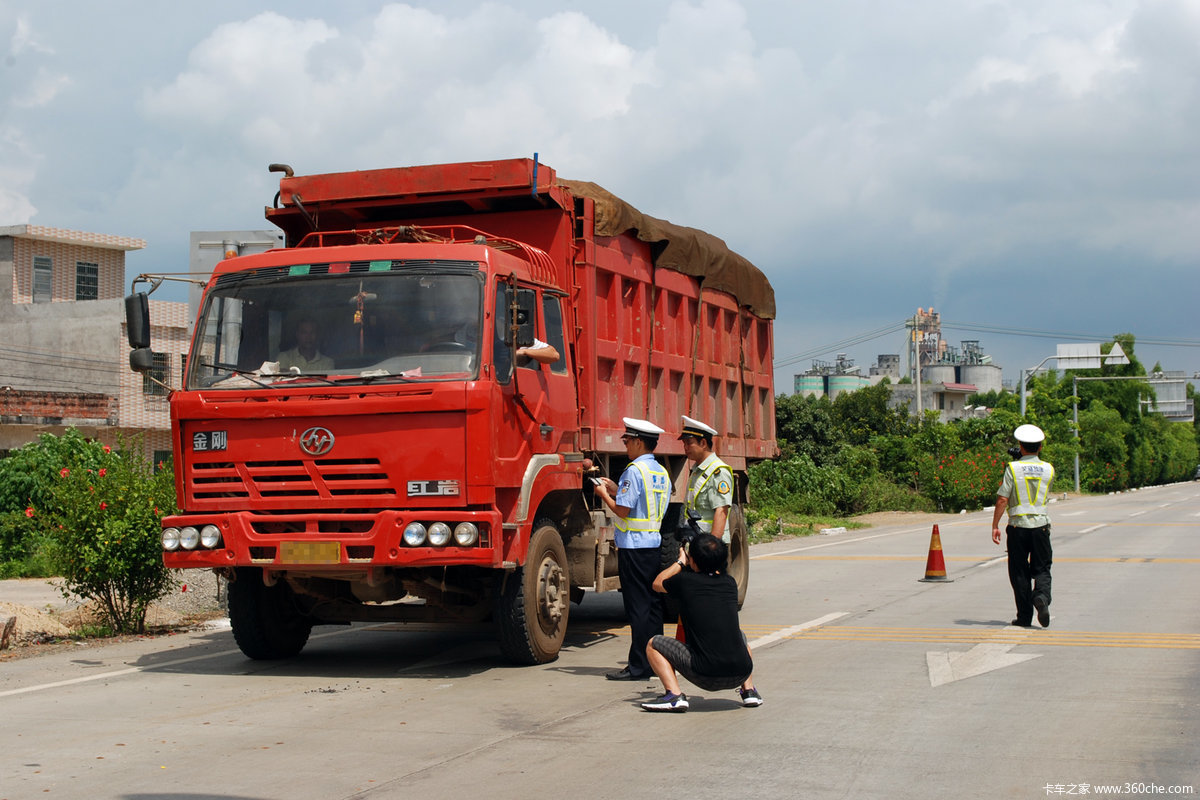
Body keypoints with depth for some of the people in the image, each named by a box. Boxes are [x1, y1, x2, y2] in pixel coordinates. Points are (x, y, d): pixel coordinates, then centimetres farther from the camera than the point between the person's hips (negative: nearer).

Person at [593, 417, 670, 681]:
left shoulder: (635, 470, -13)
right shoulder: (661, 472, 13)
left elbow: (623, 510, -16)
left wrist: (604, 494, 1)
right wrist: (615, 489, 20)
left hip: (634, 545, -8)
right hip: (655, 542, 8)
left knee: (637, 607, -6)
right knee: (653, 604, 11)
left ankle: (638, 666, -4)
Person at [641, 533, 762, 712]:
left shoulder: (685, 581, -1)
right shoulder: (730, 584, 10)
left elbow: (657, 584, 22)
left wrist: (680, 562, 36)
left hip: (707, 677, -5)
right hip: (741, 674, 5)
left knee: (653, 645, 12)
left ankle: (674, 695, -4)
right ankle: (749, 690, 24)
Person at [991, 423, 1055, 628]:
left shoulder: (1013, 468, -7)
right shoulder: (1048, 469, 2)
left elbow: (1002, 499, -10)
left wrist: (995, 526, -3)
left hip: (1018, 525, -2)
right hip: (1040, 525, 2)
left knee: (1020, 572, 6)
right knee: (1042, 569, 8)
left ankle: (1025, 616, 7)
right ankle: (1042, 596, -21)